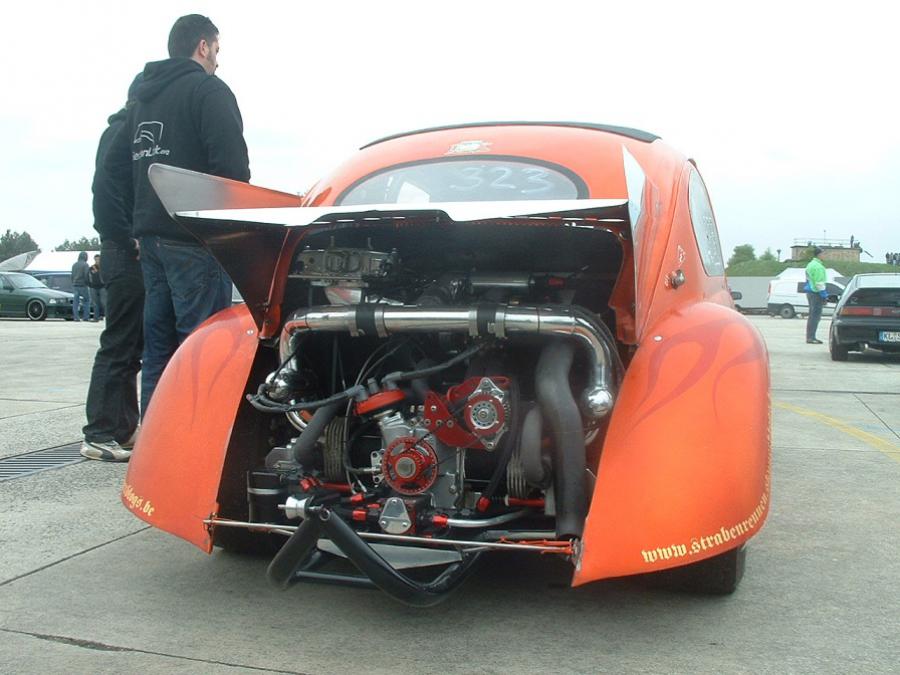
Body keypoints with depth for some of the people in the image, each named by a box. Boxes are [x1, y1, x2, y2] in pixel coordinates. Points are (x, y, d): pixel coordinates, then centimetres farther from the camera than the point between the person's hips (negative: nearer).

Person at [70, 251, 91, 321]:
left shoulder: (74, 265, 13)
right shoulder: (85, 264, -8)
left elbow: (72, 275, 17)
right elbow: (87, 275, -13)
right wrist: (89, 282, 3)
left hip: (75, 285, 6)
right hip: (82, 285, -6)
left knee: (75, 301, 4)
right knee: (87, 300, 4)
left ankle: (76, 317, 0)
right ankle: (86, 317, -2)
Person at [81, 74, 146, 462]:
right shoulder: (121, 132, -6)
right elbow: (104, 190, -18)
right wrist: (129, 242, -19)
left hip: (138, 257, 10)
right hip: (126, 256, -10)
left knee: (131, 345, 11)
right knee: (119, 345, -9)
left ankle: (124, 428, 17)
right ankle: (100, 436, -5)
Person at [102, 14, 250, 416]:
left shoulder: (145, 98, 19)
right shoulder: (208, 89, -6)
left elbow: (116, 162, 21)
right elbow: (231, 164, -17)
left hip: (150, 236, 9)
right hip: (196, 237, -8)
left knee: (158, 344, 12)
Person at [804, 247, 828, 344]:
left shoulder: (810, 265, 17)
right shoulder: (818, 266, -15)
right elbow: (819, 283, -19)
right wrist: (824, 295, -17)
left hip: (810, 291, 10)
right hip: (816, 293, -10)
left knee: (812, 315, 14)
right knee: (815, 315, -9)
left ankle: (810, 336, 18)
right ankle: (811, 337, -10)